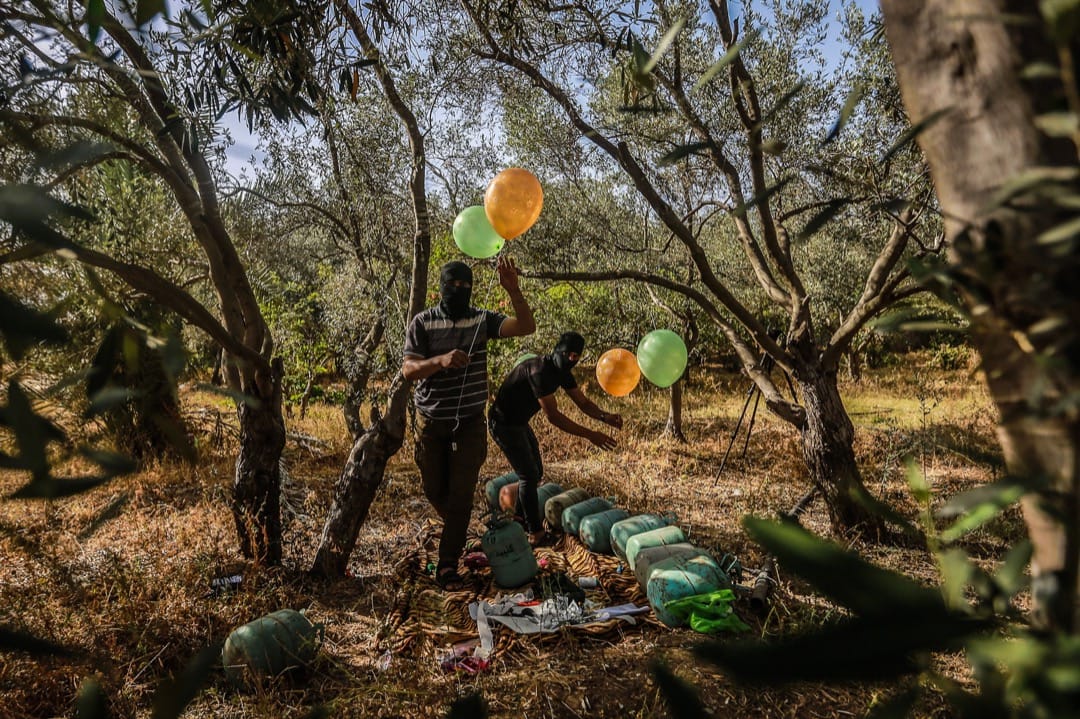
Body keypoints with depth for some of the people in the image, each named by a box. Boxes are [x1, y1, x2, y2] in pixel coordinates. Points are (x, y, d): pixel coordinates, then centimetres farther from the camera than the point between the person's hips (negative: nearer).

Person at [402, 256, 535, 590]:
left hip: (470, 422, 0)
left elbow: (526, 327, -16)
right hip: (432, 421, 1)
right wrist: (441, 360, -33)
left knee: (461, 493, -2)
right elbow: (408, 369, -15)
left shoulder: (482, 320, -4)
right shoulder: (422, 323, -8)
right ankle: (456, 530, 45)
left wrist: (513, 290, -29)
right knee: (434, 488, 14)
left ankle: (448, 564, 9)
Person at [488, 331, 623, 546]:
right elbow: (552, 415, -34)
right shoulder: (540, 371, -31)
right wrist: (590, 435, -34)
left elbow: (582, 402, 2)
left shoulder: (562, 371, -1)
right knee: (529, 475, -7)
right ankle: (535, 532, 5)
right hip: (503, 422, -9)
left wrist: (605, 417, -18)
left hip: (519, 421, 9)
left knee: (536, 473, 15)